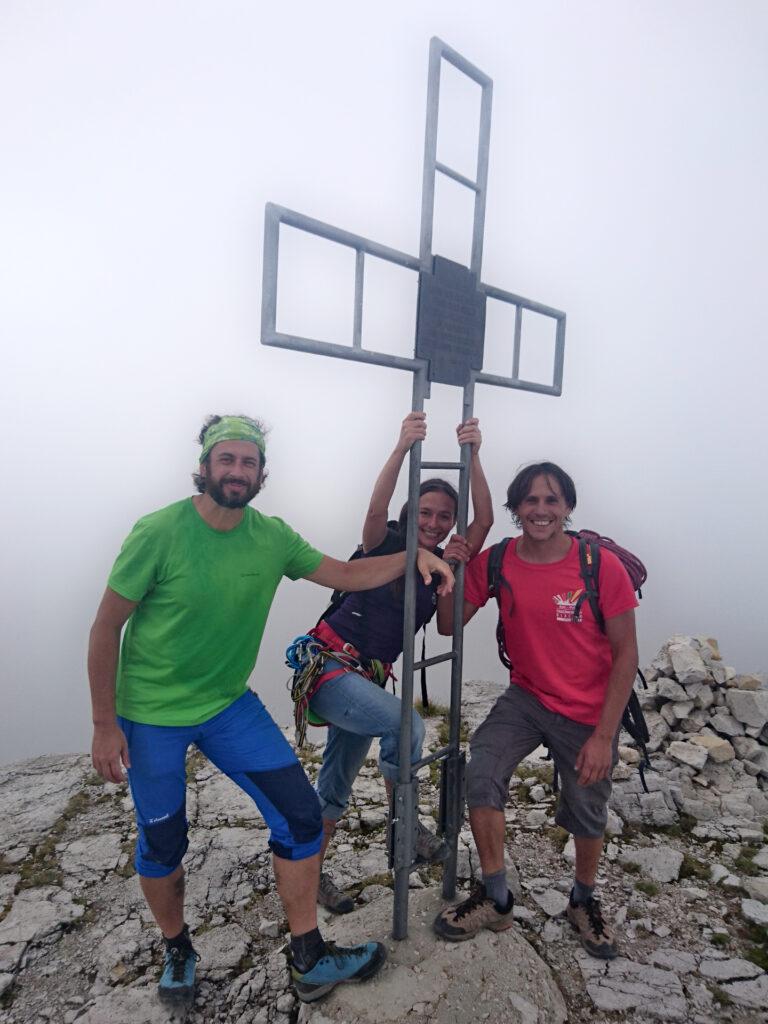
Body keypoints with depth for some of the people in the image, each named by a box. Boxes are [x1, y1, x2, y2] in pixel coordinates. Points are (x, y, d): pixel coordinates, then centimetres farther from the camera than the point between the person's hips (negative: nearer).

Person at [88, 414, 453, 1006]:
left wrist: (413, 556, -15)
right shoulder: (159, 533, -20)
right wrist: (105, 724, -11)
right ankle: (177, 949, 43)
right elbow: (106, 628, -12)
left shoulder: (272, 537, -8)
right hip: (150, 713, -3)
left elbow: (349, 575, 0)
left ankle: (310, 961, 17)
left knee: (300, 812, -3)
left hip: (229, 703, 3)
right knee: (162, 843, 12)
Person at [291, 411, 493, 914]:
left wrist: (473, 455, -20)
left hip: (367, 678, 6)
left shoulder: (445, 563, 4)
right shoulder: (386, 545, -7)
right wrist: (403, 447, -38)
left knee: (338, 783, 15)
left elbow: (485, 520, -9)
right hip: (327, 664, -6)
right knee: (406, 723, -26)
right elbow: (376, 509, -29)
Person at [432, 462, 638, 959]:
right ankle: (495, 900, 7)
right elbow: (448, 626, -4)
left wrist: (604, 735, -14)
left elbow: (626, 654, -13)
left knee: (587, 814, 14)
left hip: (589, 712, -1)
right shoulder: (495, 562, -11)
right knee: (482, 771, -18)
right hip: (527, 697, 2)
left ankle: (584, 900, 47)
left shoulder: (603, 566, -20)